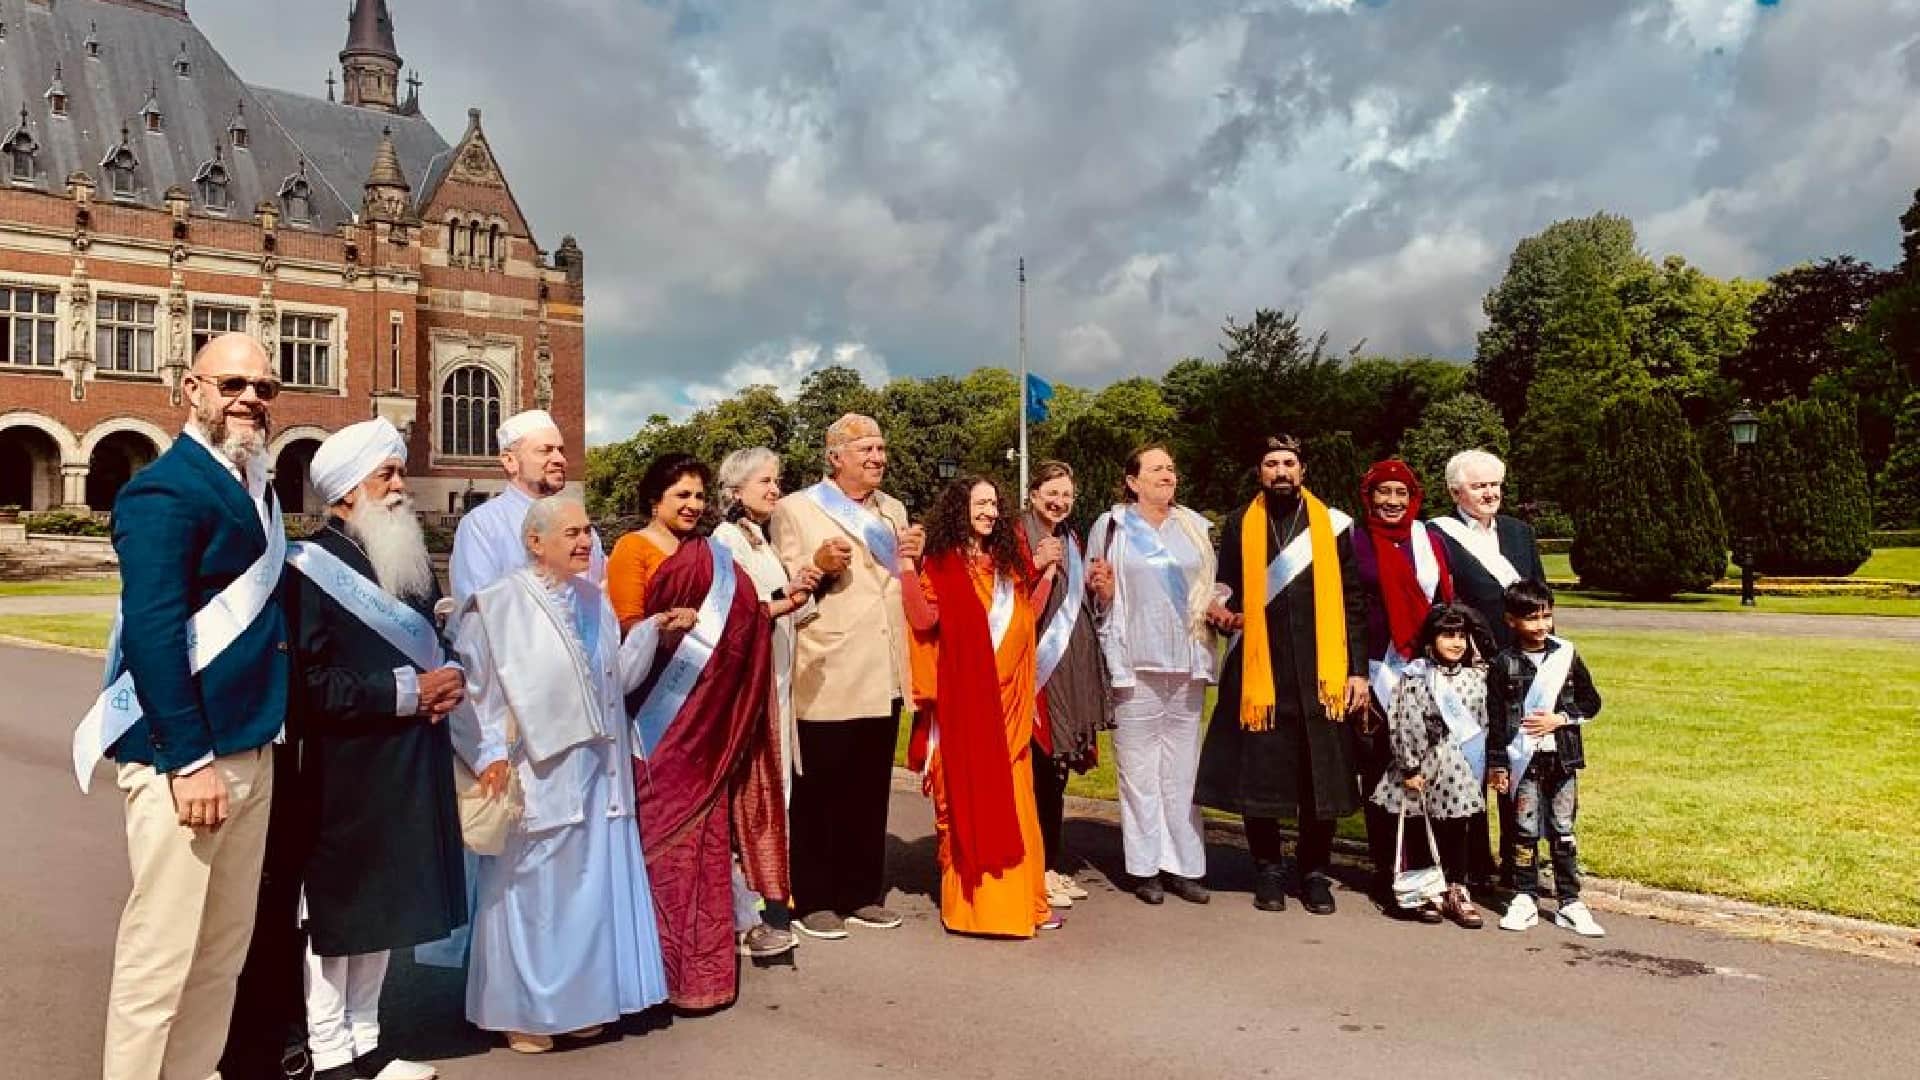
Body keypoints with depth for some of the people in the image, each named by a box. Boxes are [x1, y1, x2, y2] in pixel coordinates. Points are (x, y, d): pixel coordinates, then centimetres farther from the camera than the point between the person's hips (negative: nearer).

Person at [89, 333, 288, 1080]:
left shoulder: (252, 486, 13)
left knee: (224, 946, 16)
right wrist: (190, 759, -22)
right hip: (180, 752, -8)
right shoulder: (167, 488, -13)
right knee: (163, 949, 1)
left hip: (249, 747, 9)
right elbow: (151, 629, -20)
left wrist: (263, 733, 11)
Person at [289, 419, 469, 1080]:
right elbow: (307, 681, -19)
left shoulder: (409, 558, 12)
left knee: (384, 904, 15)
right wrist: (405, 692, -18)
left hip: (407, 766, 7)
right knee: (336, 907, 5)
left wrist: (448, 678, 1)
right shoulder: (311, 567, -12)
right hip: (344, 771, -7)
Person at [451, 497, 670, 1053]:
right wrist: (489, 753, -19)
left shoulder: (595, 600, 9)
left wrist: (650, 632, 2)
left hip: (597, 772, 6)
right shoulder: (498, 605, -10)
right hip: (536, 777, -6)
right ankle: (521, 1012, 21)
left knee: (593, 889, 13)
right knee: (532, 892, 5)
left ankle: (578, 999, 28)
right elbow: (471, 686, -12)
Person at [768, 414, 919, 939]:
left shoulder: (893, 510, 17)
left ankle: (863, 894, 23)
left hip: (883, 677, 6)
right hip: (827, 679, -5)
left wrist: (912, 560, 3)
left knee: (871, 791, 12)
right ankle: (814, 901, 13)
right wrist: (818, 565, -22)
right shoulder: (796, 509, -2)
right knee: (819, 793, 2)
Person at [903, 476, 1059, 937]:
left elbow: (1027, 617, 16)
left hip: (1006, 702, 5)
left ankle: (1019, 898, 13)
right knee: (964, 800, 1)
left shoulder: (1008, 563, 14)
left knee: (1013, 802, 5)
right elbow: (924, 620, -14)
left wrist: (1045, 570, 15)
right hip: (961, 704, -5)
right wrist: (906, 565, -22)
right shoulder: (941, 563, -2)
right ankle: (969, 901, 10)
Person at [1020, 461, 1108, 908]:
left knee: (1058, 768, 11)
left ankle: (1054, 863, 18)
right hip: (1037, 664, -7)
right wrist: (1040, 565, -21)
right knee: (1038, 767, -6)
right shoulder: (1018, 538, -5)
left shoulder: (1071, 541, 18)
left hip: (1072, 666, 7)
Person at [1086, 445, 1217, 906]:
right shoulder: (1110, 527, 3)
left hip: (1187, 662, 3)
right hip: (1137, 664, -3)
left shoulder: (1193, 525, 12)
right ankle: (1145, 867, 7)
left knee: (1183, 768, 6)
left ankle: (1183, 864, 13)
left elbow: (1209, 587, 21)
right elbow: (1099, 599, 7)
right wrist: (1103, 590, -14)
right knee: (1139, 770, -1)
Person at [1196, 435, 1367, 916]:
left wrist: (1358, 669, -1)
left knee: (1322, 774, 3)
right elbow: (1226, 589, 15)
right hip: (1259, 671, 1)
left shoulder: (1334, 525, 6)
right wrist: (1222, 611, -9)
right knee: (1259, 773, 4)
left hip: (1321, 673, 0)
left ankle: (1315, 872, 17)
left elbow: (1353, 601, 5)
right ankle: (1268, 870, 19)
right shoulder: (1239, 525, 8)